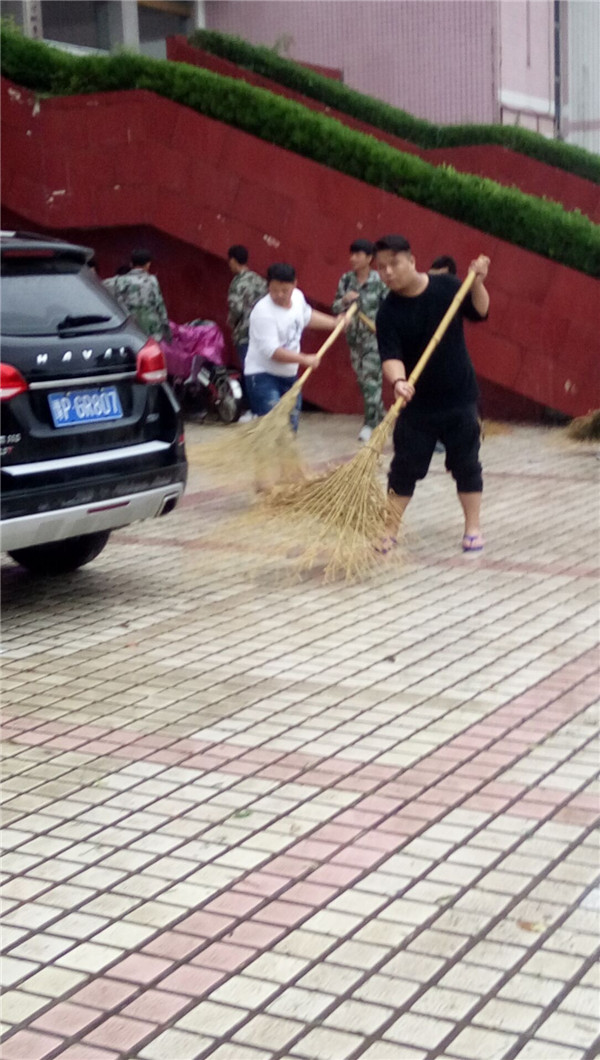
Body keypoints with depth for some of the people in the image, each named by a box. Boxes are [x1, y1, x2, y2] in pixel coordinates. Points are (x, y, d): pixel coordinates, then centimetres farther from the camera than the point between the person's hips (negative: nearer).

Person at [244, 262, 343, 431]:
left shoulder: (298, 297, 0)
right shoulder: (263, 311, -24)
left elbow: (307, 316, 24)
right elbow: (272, 351, -27)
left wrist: (335, 323, 28)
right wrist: (304, 359, -28)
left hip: (289, 375, 8)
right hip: (263, 375, -8)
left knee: (291, 426, 16)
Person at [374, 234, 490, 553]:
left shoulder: (447, 286, -6)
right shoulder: (388, 312, -12)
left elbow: (479, 312, 6)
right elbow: (391, 356, -22)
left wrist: (477, 282, -12)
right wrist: (398, 381, -43)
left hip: (460, 397, 1)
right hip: (417, 402, -1)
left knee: (466, 464, 8)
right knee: (404, 468, 2)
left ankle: (473, 529, 20)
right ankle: (389, 533, 12)